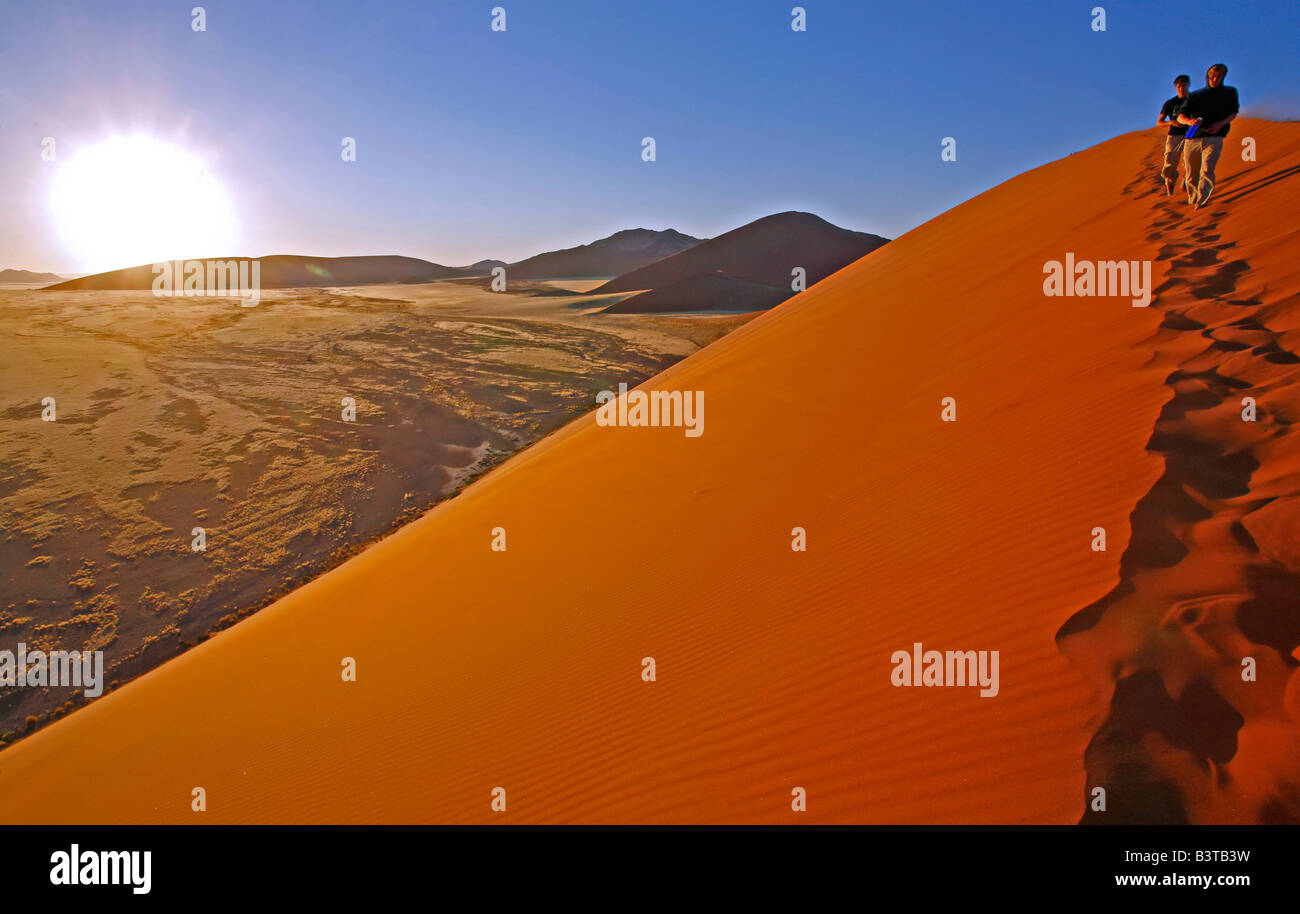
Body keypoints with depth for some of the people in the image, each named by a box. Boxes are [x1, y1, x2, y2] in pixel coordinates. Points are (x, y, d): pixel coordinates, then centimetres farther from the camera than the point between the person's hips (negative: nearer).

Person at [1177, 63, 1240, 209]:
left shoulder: (1230, 93, 13)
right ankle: (1192, 200, 28)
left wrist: (1221, 123, -5)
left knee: (1207, 170, -22)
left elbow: (1233, 113, 17)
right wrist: (1189, 121, -20)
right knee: (1191, 175, 6)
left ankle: (1201, 202, -31)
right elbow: (1180, 117, 5)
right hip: (1193, 139, 2)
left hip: (1214, 138, -2)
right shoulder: (1195, 95, 11)